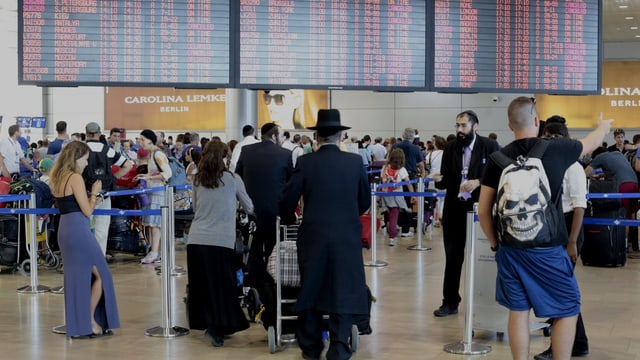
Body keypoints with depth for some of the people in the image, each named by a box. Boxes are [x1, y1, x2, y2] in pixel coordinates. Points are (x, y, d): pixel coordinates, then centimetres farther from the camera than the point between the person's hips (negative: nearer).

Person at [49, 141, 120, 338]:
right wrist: (95, 192, -1)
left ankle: (78, 325, 18)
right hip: (78, 231, -9)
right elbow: (87, 211, -15)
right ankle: (89, 320, 8)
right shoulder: (75, 178, -13)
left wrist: (92, 198, 15)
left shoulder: (59, 178, 13)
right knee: (100, 274, 4)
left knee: (76, 277, 14)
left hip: (64, 231, 9)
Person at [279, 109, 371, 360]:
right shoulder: (355, 162, 0)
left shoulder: (305, 163, -5)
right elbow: (365, 201, 9)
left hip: (313, 237, 0)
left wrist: (290, 218, 18)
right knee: (343, 292, 6)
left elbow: (287, 201, -4)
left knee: (311, 289, 14)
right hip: (347, 238, 0)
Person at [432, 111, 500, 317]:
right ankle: (450, 302, 18)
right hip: (454, 210, 3)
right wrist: (439, 180, -19)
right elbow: (445, 181, 3)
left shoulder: (490, 147, -5)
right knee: (452, 258, 8)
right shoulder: (450, 149, 4)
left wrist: (478, 182, -21)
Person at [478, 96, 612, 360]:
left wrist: (494, 242, 15)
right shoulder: (556, 149, -6)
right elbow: (591, 143, 16)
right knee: (567, 311, 11)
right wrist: (603, 127, 39)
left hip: (510, 248, 3)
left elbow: (483, 210, 0)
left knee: (518, 311, 12)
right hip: (547, 249, -3)